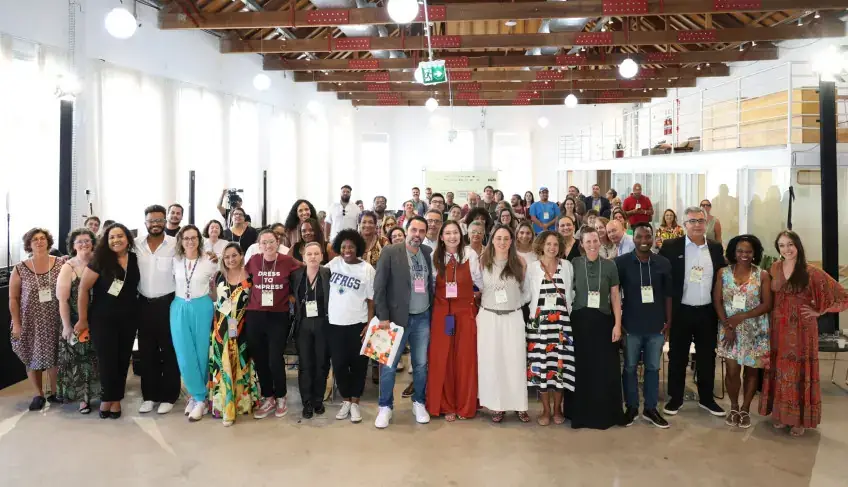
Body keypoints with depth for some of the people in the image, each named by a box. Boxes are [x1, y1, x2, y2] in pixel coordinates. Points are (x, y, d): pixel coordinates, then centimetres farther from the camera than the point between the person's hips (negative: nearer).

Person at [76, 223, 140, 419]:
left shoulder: (135, 259, -1)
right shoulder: (101, 259, -12)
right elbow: (83, 288, -10)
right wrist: (83, 319, -8)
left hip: (129, 318, 3)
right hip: (103, 319, -3)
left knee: (122, 359, 9)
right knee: (107, 360, 0)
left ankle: (115, 399, 23)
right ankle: (107, 398, 19)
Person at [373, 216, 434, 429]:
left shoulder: (428, 253, 6)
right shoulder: (390, 252, -7)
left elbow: (431, 283, 10)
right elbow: (379, 286, -8)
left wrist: (433, 311, 3)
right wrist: (383, 316, -12)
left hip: (423, 318, 4)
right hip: (397, 317, -4)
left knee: (421, 364, 12)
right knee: (389, 365, 3)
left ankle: (419, 403, 27)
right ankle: (385, 407, 17)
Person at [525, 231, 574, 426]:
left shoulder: (567, 266, 5)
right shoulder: (532, 267, 3)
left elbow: (572, 292, 10)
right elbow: (527, 294, 7)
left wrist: (566, 304, 0)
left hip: (562, 321, 1)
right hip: (539, 321, -1)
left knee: (561, 363, 1)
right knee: (541, 364, 0)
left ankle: (557, 409, 17)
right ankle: (546, 410, 14)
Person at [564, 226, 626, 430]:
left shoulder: (609, 265, 2)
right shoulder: (574, 264, 1)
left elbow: (615, 296, 4)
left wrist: (617, 324, -2)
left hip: (603, 321, 0)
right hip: (579, 321, 0)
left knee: (606, 368, 3)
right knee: (581, 367, 6)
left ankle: (605, 413, 17)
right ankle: (580, 412, 19)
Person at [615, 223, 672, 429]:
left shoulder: (663, 263, 2)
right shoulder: (621, 262, -5)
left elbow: (668, 294, 6)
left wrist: (668, 321, 4)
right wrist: (617, 320, -3)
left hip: (656, 325, 2)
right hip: (631, 325, -1)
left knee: (653, 368, 11)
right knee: (630, 367, 9)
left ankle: (650, 409, 23)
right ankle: (631, 407, 22)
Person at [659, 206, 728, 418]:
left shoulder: (716, 248, 5)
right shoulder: (671, 246, -6)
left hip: (708, 312, 3)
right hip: (681, 311, -3)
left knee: (707, 356, 12)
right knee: (677, 357, 7)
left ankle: (706, 398, 27)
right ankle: (675, 398, 20)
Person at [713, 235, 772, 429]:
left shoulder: (762, 275, -3)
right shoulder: (723, 273, 0)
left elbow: (767, 305, -6)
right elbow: (717, 302, -1)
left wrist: (742, 316, -16)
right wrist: (727, 327, -10)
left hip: (755, 331, 0)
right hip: (729, 329, 0)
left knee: (751, 370, 9)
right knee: (732, 371, -2)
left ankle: (745, 409, 25)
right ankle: (734, 407, 21)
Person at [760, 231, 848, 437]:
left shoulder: (811, 272, -8)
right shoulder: (774, 269, 3)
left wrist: (819, 312, -6)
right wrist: (772, 316, 1)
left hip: (802, 329, -3)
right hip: (778, 329, 3)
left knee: (800, 371, 3)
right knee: (779, 370, 10)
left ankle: (800, 418, 15)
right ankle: (780, 413, 23)